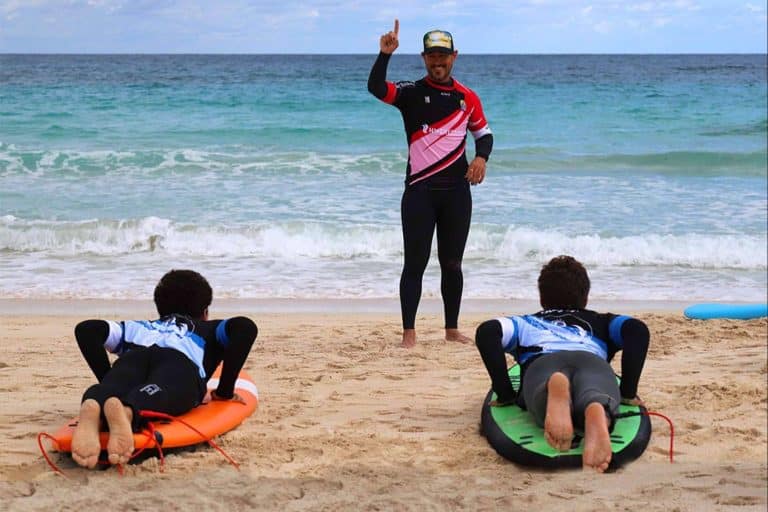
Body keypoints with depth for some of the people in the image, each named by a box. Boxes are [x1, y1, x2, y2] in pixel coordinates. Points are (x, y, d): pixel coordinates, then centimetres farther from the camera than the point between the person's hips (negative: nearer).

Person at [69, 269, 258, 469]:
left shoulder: (140, 327, 43)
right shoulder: (208, 329, 40)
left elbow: (86, 329, 27)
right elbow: (244, 326, 16)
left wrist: (107, 379, 29)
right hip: (182, 363, -2)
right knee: (157, 396, -33)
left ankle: (92, 409, -65)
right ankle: (125, 412, -69)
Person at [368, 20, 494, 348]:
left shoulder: (467, 98, 8)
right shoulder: (411, 93, 0)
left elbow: (484, 133, 17)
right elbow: (376, 87, -16)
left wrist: (481, 157, -4)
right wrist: (385, 55, -31)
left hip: (456, 191, 3)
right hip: (420, 190, -2)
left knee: (452, 263, 9)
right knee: (415, 263, -3)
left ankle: (452, 329, 19)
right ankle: (409, 332, 0)